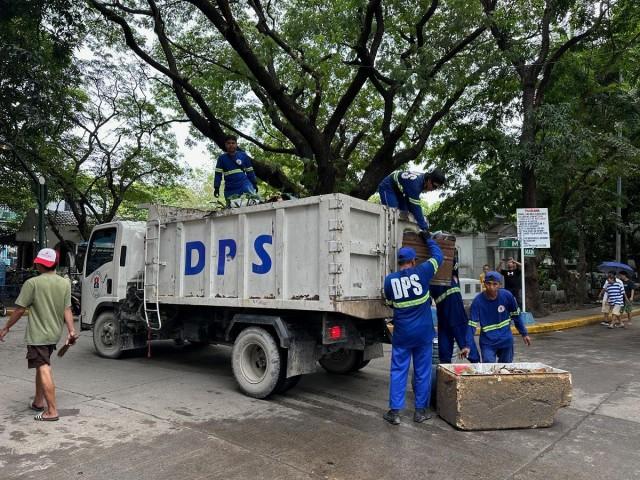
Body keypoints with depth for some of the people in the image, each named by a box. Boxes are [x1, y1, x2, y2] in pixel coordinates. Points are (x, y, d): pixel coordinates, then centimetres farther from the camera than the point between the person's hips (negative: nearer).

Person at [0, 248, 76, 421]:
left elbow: (20, 309, -9)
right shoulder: (65, 283, 1)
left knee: (44, 370, -6)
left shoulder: (32, 283, -12)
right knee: (42, 366, 22)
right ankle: (39, 402, 34)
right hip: (54, 334, 6)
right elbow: (67, 310, -3)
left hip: (37, 335, -6)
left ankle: (52, 411, -6)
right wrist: (71, 331, -6)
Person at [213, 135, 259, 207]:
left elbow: (250, 172, 11)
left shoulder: (244, 156, 5)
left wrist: (254, 184, 10)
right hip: (230, 190, 1)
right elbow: (218, 174, 4)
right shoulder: (221, 158, 5)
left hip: (245, 185, -1)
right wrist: (216, 187, -4)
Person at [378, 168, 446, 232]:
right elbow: (415, 207, -36)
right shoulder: (415, 183, -37)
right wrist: (424, 227, -34)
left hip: (398, 190, 9)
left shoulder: (422, 178, -10)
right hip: (387, 188, -9)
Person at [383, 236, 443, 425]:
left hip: (401, 333, 1)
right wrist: (428, 239, 22)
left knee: (398, 371, 7)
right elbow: (437, 256, 9)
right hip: (423, 332, 0)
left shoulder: (389, 279, -3)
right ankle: (420, 411, 18)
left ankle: (395, 411, 8)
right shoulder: (421, 272, -6)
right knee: (422, 372, 9)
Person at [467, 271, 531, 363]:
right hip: (487, 343, -2)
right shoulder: (478, 301, -18)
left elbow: (516, 315, 4)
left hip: (506, 341, 3)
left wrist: (524, 334, 9)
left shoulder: (507, 296, -12)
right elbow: (472, 325, -19)